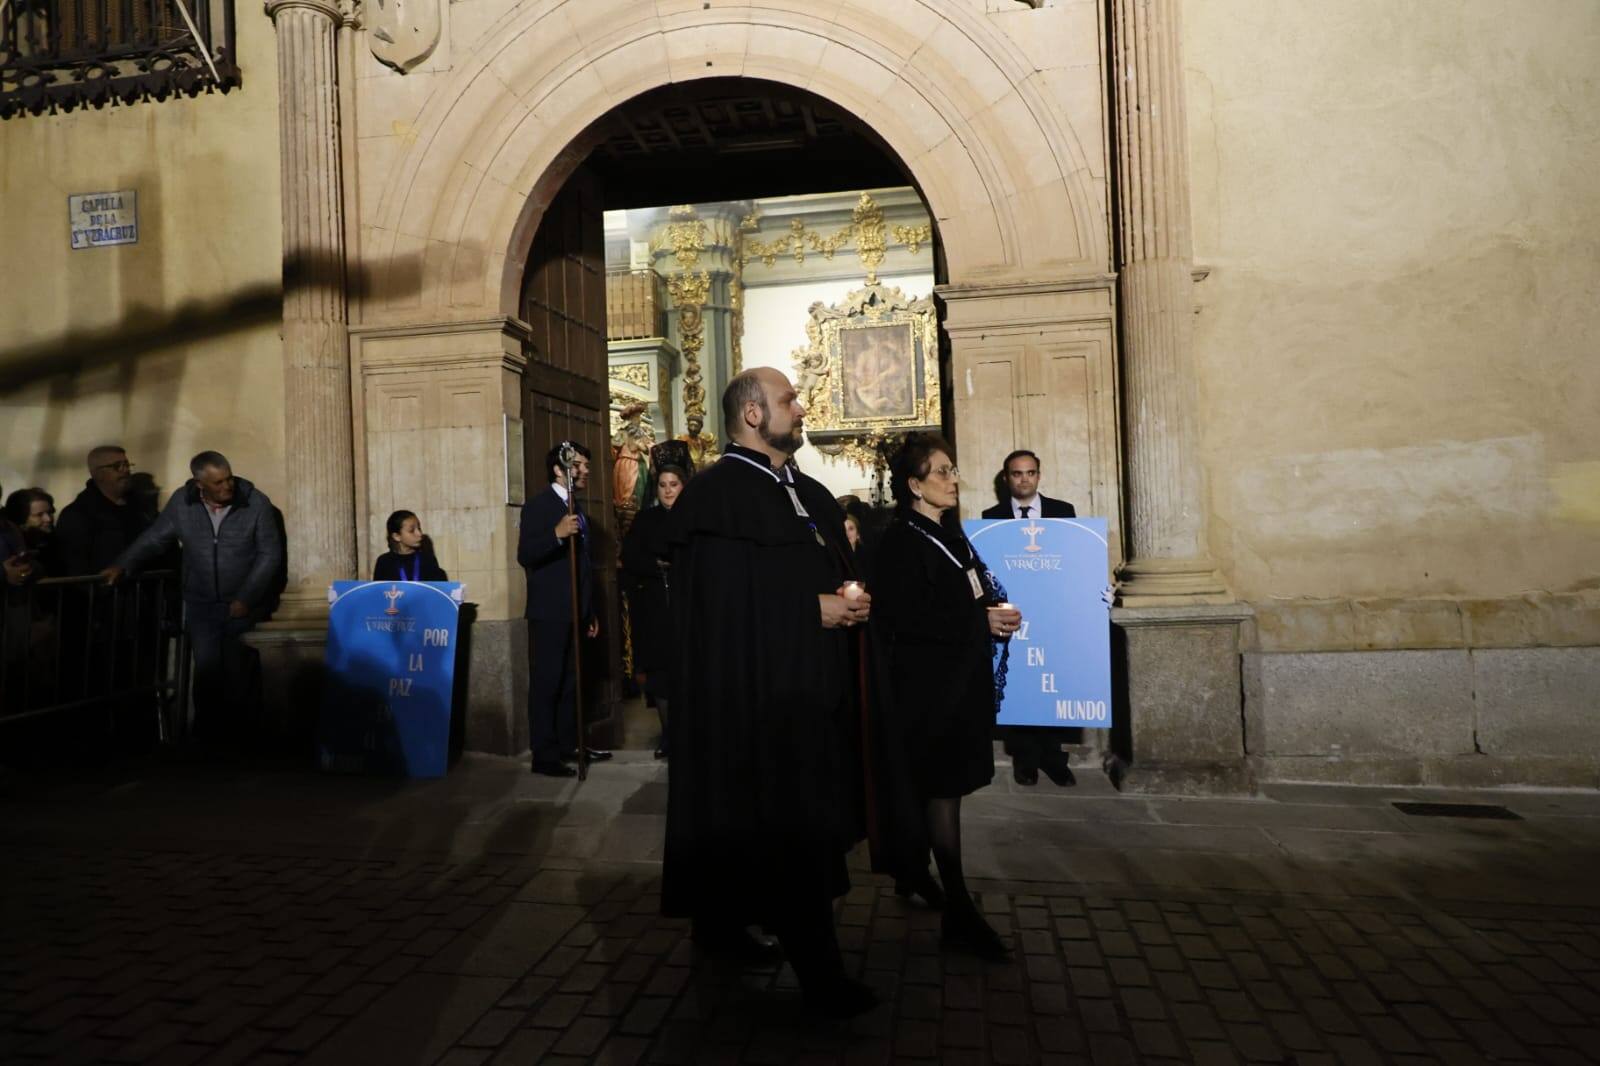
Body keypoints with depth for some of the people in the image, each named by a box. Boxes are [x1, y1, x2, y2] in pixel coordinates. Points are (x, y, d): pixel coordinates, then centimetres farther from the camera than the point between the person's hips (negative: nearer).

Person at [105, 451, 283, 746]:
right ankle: (207, 738, 15)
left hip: (245, 605, -2)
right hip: (200, 605, 2)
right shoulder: (182, 502, -1)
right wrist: (123, 565, -7)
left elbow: (270, 554, -7)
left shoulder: (256, 503, -9)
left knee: (240, 673, 1)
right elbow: (154, 538, 8)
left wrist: (246, 598, -10)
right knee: (207, 671, 2)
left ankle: (239, 737, 14)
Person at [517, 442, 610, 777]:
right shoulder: (538, 506, -8)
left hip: (576, 612, 8)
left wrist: (591, 612, 19)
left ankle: (570, 744, 22)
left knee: (571, 681, 13)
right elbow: (525, 556, -19)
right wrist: (557, 534, -35)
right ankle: (544, 755, 0)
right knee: (546, 683, -4)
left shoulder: (579, 510, 17)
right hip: (550, 612, -8)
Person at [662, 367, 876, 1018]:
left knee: (805, 821, 14)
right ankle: (817, 970, 9)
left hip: (809, 687, 9)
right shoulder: (715, 495, -12)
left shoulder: (812, 495, 15)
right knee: (784, 827, -4)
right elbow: (722, 600, -20)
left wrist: (851, 601, -3)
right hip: (753, 691, -9)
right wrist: (816, 610, -19)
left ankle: (722, 922, 32)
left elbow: (836, 571, 19)